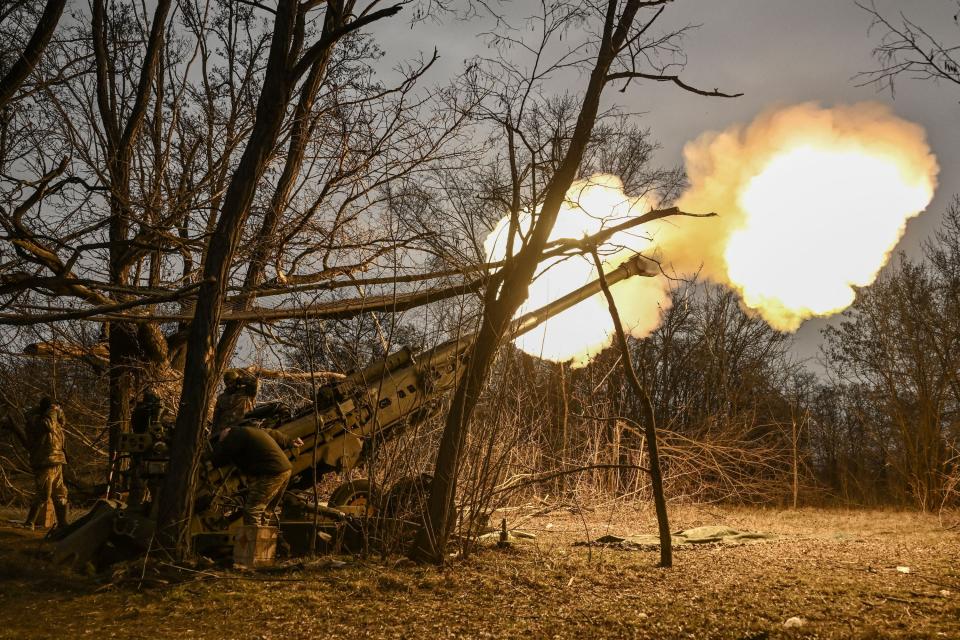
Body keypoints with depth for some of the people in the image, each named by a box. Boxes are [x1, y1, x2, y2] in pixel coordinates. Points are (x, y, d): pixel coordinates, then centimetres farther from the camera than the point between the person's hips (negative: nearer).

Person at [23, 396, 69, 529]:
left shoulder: (50, 418, 14)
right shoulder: (34, 419, -11)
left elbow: (62, 423, 26)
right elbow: (48, 425, -28)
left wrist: (59, 412, 9)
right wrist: (53, 411, -14)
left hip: (56, 463, 9)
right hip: (44, 463, -9)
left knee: (60, 494, 11)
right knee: (43, 495, -10)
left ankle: (62, 523, 18)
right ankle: (29, 522, 1)